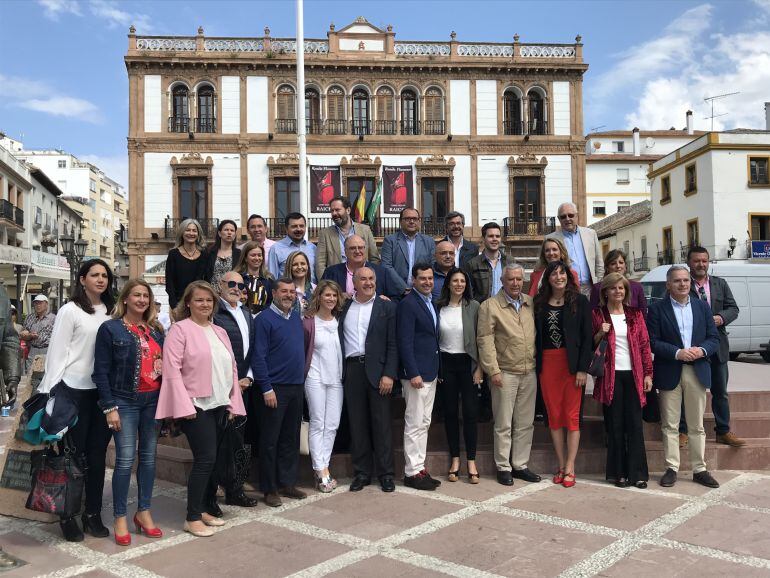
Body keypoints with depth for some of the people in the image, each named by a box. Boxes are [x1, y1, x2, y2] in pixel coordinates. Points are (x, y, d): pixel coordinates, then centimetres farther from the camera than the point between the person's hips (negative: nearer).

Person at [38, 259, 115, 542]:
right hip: (75, 390, -4)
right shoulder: (70, 310, -6)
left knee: (97, 453, 10)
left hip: (102, 391, 4)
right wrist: (51, 391, -11)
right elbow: (57, 352, -8)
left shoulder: (110, 311, 7)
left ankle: (93, 513, 21)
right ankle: (67, 515, 19)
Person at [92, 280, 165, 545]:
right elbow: (101, 371, -7)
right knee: (126, 460, -4)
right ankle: (120, 518, 11)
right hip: (125, 401, -5)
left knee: (149, 457, 10)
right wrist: (110, 407, -12)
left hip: (153, 400, 5)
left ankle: (144, 512, 22)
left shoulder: (156, 330, 11)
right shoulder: (110, 329, -3)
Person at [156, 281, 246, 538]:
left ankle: (207, 507, 24)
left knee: (210, 459, 12)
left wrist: (234, 402, 10)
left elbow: (231, 368, 16)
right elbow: (172, 368, -13)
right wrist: (185, 406, -18)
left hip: (219, 405, 7)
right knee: (205, 458, -9)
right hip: (196, 405, -6)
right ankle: (193, 518, 3)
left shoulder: (220, 332, 15)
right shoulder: (180, 329, -6)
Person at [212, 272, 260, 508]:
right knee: (229, 438, -3)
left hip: (243, 386, 7)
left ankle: (234, 488, 22)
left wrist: (248, 377, 5)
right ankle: (233, 490, 7)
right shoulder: (214, 312, -9)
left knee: (238, 436, 12)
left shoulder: (246, 313, 17)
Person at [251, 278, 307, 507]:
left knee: (291, 438, 13)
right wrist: (267, 388, -16)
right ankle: (269, 489, 11)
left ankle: (287, 483, 23)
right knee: (270, 441, 2)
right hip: (275, 389, -7)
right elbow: (258, 356, -13)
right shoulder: (264, 319, -9)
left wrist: (301, 379, 13)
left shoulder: (296, 317, 12)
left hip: (296, 387, 7)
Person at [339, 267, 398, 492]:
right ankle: (361, 472, 18)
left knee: (381, 423, 2)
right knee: (357, 423, 7)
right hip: (351, 370, 3)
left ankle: (386, 473, 13)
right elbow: (340, 341, 11)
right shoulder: (344, 308, 12)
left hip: (376, 370, -2)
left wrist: (389, 374, -10)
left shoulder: (387, 307, 4)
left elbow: (393, 344, -2)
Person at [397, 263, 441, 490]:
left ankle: (419, 467, 22)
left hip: (431, 373, 9)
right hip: (416, 373, -9)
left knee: (424, 423, 13)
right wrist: (413, 374, -21)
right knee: (414, 424, -3)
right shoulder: (408, 304, -12)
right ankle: (413, 472, 6)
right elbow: (405, 342, -17)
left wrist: (436, 370, 13)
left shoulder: (431, 303, 15)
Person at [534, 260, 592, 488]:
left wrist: (583, 368, -10)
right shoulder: (539, 303, 7)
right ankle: (561, 466, 15)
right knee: (554, 415, 7)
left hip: (572, 363, -3)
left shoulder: (580, 301, 0)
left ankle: (570, 468, 7)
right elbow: (536, 335, 8)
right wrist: (536, 365, -1)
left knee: (572, 415, 1)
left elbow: (587, 336, -3)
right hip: (547, 364, 3)